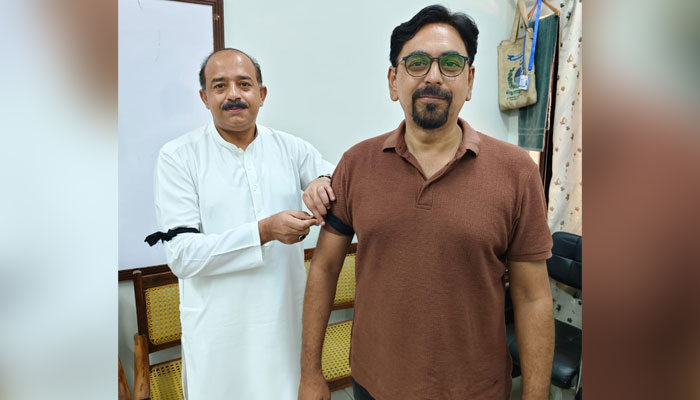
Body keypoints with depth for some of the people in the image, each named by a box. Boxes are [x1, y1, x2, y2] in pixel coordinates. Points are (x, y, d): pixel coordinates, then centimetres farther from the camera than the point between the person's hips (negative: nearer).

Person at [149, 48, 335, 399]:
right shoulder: (178, 156, -6)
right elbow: (182, 255, -13)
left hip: (287, 316, 3)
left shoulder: (290, 148, 2)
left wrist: (325, 182, -20)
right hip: (219, 328, -2)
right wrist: (264, 231, -24)